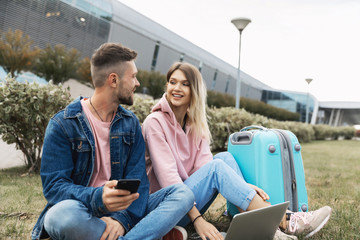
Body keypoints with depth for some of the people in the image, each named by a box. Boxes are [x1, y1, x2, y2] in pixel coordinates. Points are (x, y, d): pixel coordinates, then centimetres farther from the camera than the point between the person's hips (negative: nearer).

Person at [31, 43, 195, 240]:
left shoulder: (130, 123, 7)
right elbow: (54, 186, -13)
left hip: (120, 209, 4)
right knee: (63, 213, -39)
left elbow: (137, 179, -1)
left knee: (183, 194, -13)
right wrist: (98, 198, -34)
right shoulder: (62, 125, -7)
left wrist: (123, 218, -21)